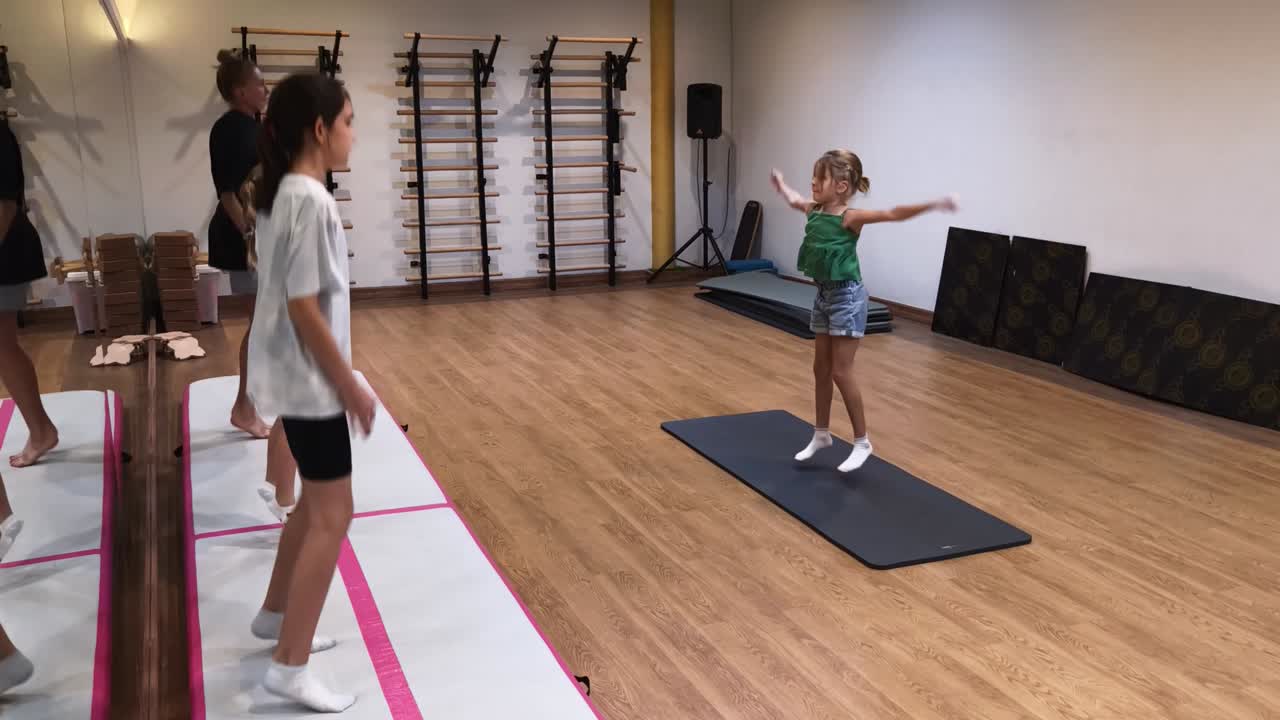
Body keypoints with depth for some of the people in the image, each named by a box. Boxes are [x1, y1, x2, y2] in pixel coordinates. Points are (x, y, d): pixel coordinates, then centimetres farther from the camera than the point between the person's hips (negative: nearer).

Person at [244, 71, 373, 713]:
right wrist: (352, 388, -15)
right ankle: (289, 667, 5)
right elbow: (303, 308, -23)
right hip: (309, 380, -10)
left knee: (316, 501, 23)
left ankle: (275, 614, 39)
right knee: (333, 515, -2)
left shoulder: (283, 193, 8)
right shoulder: (311, 201, -21)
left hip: (292, 374, 10)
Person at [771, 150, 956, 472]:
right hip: (823, 294, 8)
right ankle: (821, 434, 28)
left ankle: (862, 442, 9)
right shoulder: (813, 210, 2)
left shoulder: (850, 218, -19)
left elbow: (893, 214, -32)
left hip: (847, 296, -8)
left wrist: (933, 204, -45)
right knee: (821, 369, 14)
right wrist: (781, 184, 46)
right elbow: (794, 199, 27)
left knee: (841, 372, -4)